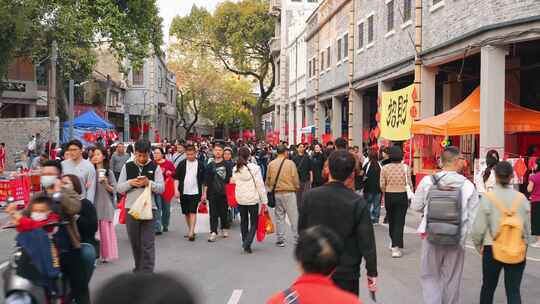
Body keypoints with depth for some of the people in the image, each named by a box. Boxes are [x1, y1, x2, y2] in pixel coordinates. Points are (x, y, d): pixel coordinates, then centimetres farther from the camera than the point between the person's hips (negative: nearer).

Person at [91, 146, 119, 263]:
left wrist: (106, 184, -15)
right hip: (93, 204, 1)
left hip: (105, 204, -1)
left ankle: (106, 254, 12)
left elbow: (113, 190, 2)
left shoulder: (109, 172, 1)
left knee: (106, 229, 3)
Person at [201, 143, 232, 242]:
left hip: (224, 193, -1)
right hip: (212, 193, 1)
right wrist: (204, 193, 3)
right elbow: (206, 181, 8)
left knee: (224, 212, 9)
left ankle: (224, 229, 26)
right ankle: (213, 232, 0)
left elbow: (230, 178, 4)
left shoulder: (227, 164, 4)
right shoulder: (210, 165, 8)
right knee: (213, 214, -1)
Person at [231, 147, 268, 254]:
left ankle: (245, 243, 24)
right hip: (253, 198, -4)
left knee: (244, 221, 18)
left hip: (240, 199, 4)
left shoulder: (235, 169, -1)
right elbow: (260, 185, -11)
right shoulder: (254, 168, -13)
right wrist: (264, 200, -6)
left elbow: (234, 181, 4)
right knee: (254, 222, 5)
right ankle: (247, 243, -10)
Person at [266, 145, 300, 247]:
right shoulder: (290, 163, -8)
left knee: (279, 217, 10)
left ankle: (280, 239, 13)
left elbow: (268, 180, 6)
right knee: (294, 216, 4)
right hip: (289, 192, -3)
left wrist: (270, 189, 22)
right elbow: (295, 178, -6)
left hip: (276, 193, 3)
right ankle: (298, 237, 7)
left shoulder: (271, 164, 1)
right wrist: (297, 187, 11)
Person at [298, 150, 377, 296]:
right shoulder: (357, 202, -16)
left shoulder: (310, 196, -9)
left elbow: (302, 230, 2)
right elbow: (367, 240, -14)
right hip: (347, 271, -2)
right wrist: (372, 272, -5)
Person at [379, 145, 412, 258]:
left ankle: (394, 243, 35)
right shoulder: (405, 167, -7)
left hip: (389, 196, 2)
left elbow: (382, 185, -5)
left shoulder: (385, 168, -4)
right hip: (402, 196, -2)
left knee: (391, 220, 18)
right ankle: (396, 247, -7)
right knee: (399, 222, 1)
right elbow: (409, 183, -6)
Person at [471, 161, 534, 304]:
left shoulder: (487, 198, -11)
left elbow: (478, 227, -9)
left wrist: (478, 245, 8)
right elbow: (527, 228, 4)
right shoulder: (522, 198, -3)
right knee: (514, 290, 8)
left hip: (492, 249, -1)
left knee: (488, 287, 17)